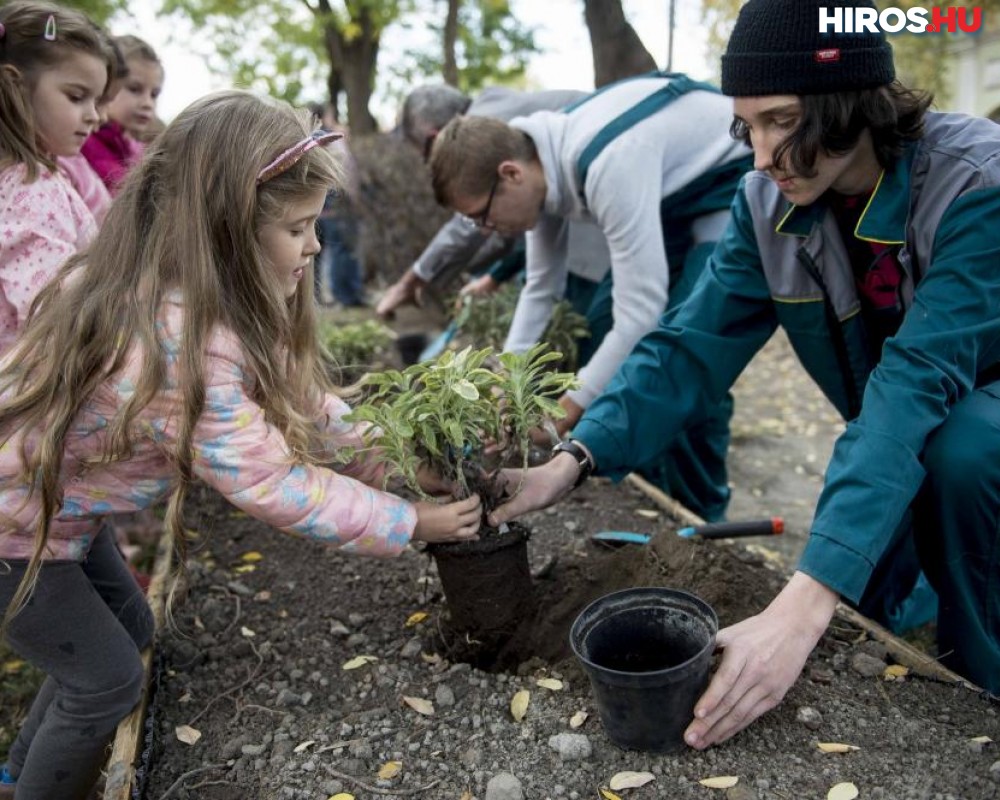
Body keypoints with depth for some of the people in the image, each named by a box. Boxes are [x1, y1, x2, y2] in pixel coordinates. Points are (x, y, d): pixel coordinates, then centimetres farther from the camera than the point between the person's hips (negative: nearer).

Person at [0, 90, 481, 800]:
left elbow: (291, 390, -4)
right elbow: (274, 487, -31)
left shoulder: (182, 291, -11)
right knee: (107, 679, 3)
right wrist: (411, 522, -21)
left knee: (129, 628, 21)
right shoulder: (174, 347, -39)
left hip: (59, 502, 9)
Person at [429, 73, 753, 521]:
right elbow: (541, 286, 4)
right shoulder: (543, 163, -7)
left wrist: (564, 414, -28)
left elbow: (642, 311, -36)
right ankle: (648, 488, 19)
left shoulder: (607, 165, -37)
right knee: (605, 318, 6)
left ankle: (698, 518, -1)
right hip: (677, 194, 9)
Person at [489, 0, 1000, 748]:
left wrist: (805, 602, -52)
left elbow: (918, 382, -43)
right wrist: (572, 461, -36)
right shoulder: (770, 200, -17)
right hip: (894, 420, 4)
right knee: (857, 596, -9)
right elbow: (694, 344, -21)